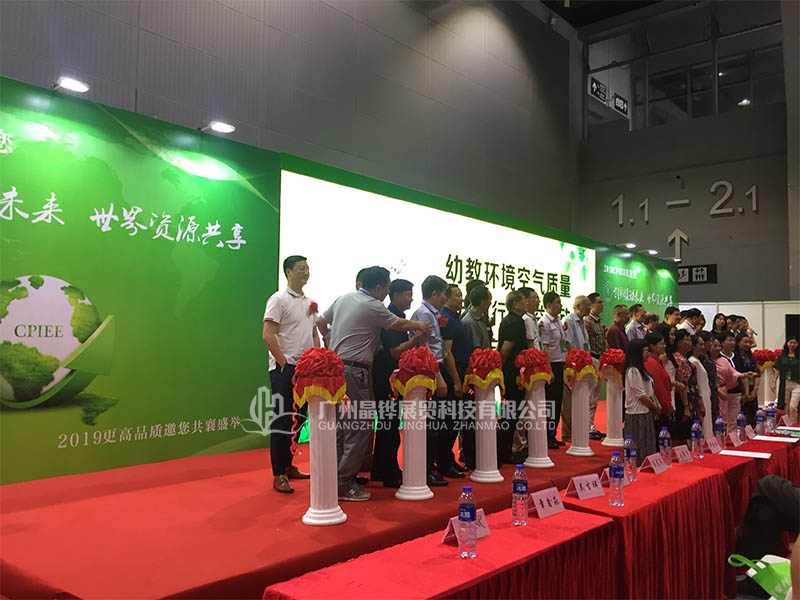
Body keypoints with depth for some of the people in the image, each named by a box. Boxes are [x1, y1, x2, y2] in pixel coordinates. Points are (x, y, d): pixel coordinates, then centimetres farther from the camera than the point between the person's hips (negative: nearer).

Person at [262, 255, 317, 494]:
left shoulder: (309, 302, 16)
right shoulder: (279, 299, -7)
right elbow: (268, 335, -14)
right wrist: (285, 363, -16)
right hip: (284, 369, -7)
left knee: (298, 419, 13)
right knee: (283, 420, -5)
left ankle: (288, 466, 26)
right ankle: (278, 475, 3)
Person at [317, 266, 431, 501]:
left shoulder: (343, 298, 14)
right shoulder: (373, 307, -10)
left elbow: (321, 321, 23)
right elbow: (400, 324, 2)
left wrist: (331, 339, 39)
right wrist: (420, 326, 20)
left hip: (334, 366, 9)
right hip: (354, 371, -9)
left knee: (340, 425, 14)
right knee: (360, 426, -4)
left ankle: (334, 479, 19)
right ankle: (344, 484, -2)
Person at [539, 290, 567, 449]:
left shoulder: (558, 321, 15)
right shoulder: (544, 322, -12)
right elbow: (544, 348, -17)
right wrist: (549, 370, -20)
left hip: (560, 365, 9)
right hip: (551, 365, -9)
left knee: (557, 401, 12)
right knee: (550, 403, -4)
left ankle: (552, 435, 20)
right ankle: (546, 438, 3)